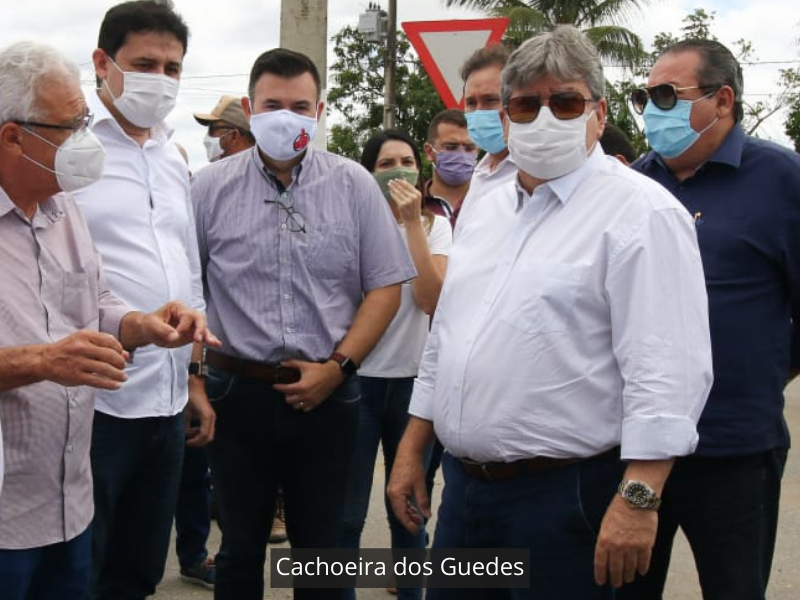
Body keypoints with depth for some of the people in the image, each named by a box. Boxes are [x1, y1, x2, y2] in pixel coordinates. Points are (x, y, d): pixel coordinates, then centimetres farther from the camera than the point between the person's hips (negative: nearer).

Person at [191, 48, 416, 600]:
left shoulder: (353, 185, 0)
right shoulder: (211, 188, 0)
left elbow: (386, 287, 0)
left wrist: (337, 366, -8)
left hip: (327, 394, 0)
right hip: (238, 390, 0)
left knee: (320, 545, 13)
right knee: (241, 547, 14)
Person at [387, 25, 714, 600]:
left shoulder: (639, 211, -11)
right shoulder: (487, 209, 13)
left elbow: (667, 372, -19)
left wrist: (638, 497, -24)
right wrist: (412, 449, 16)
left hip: (564, 494, -7)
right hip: (464, 482, 7)